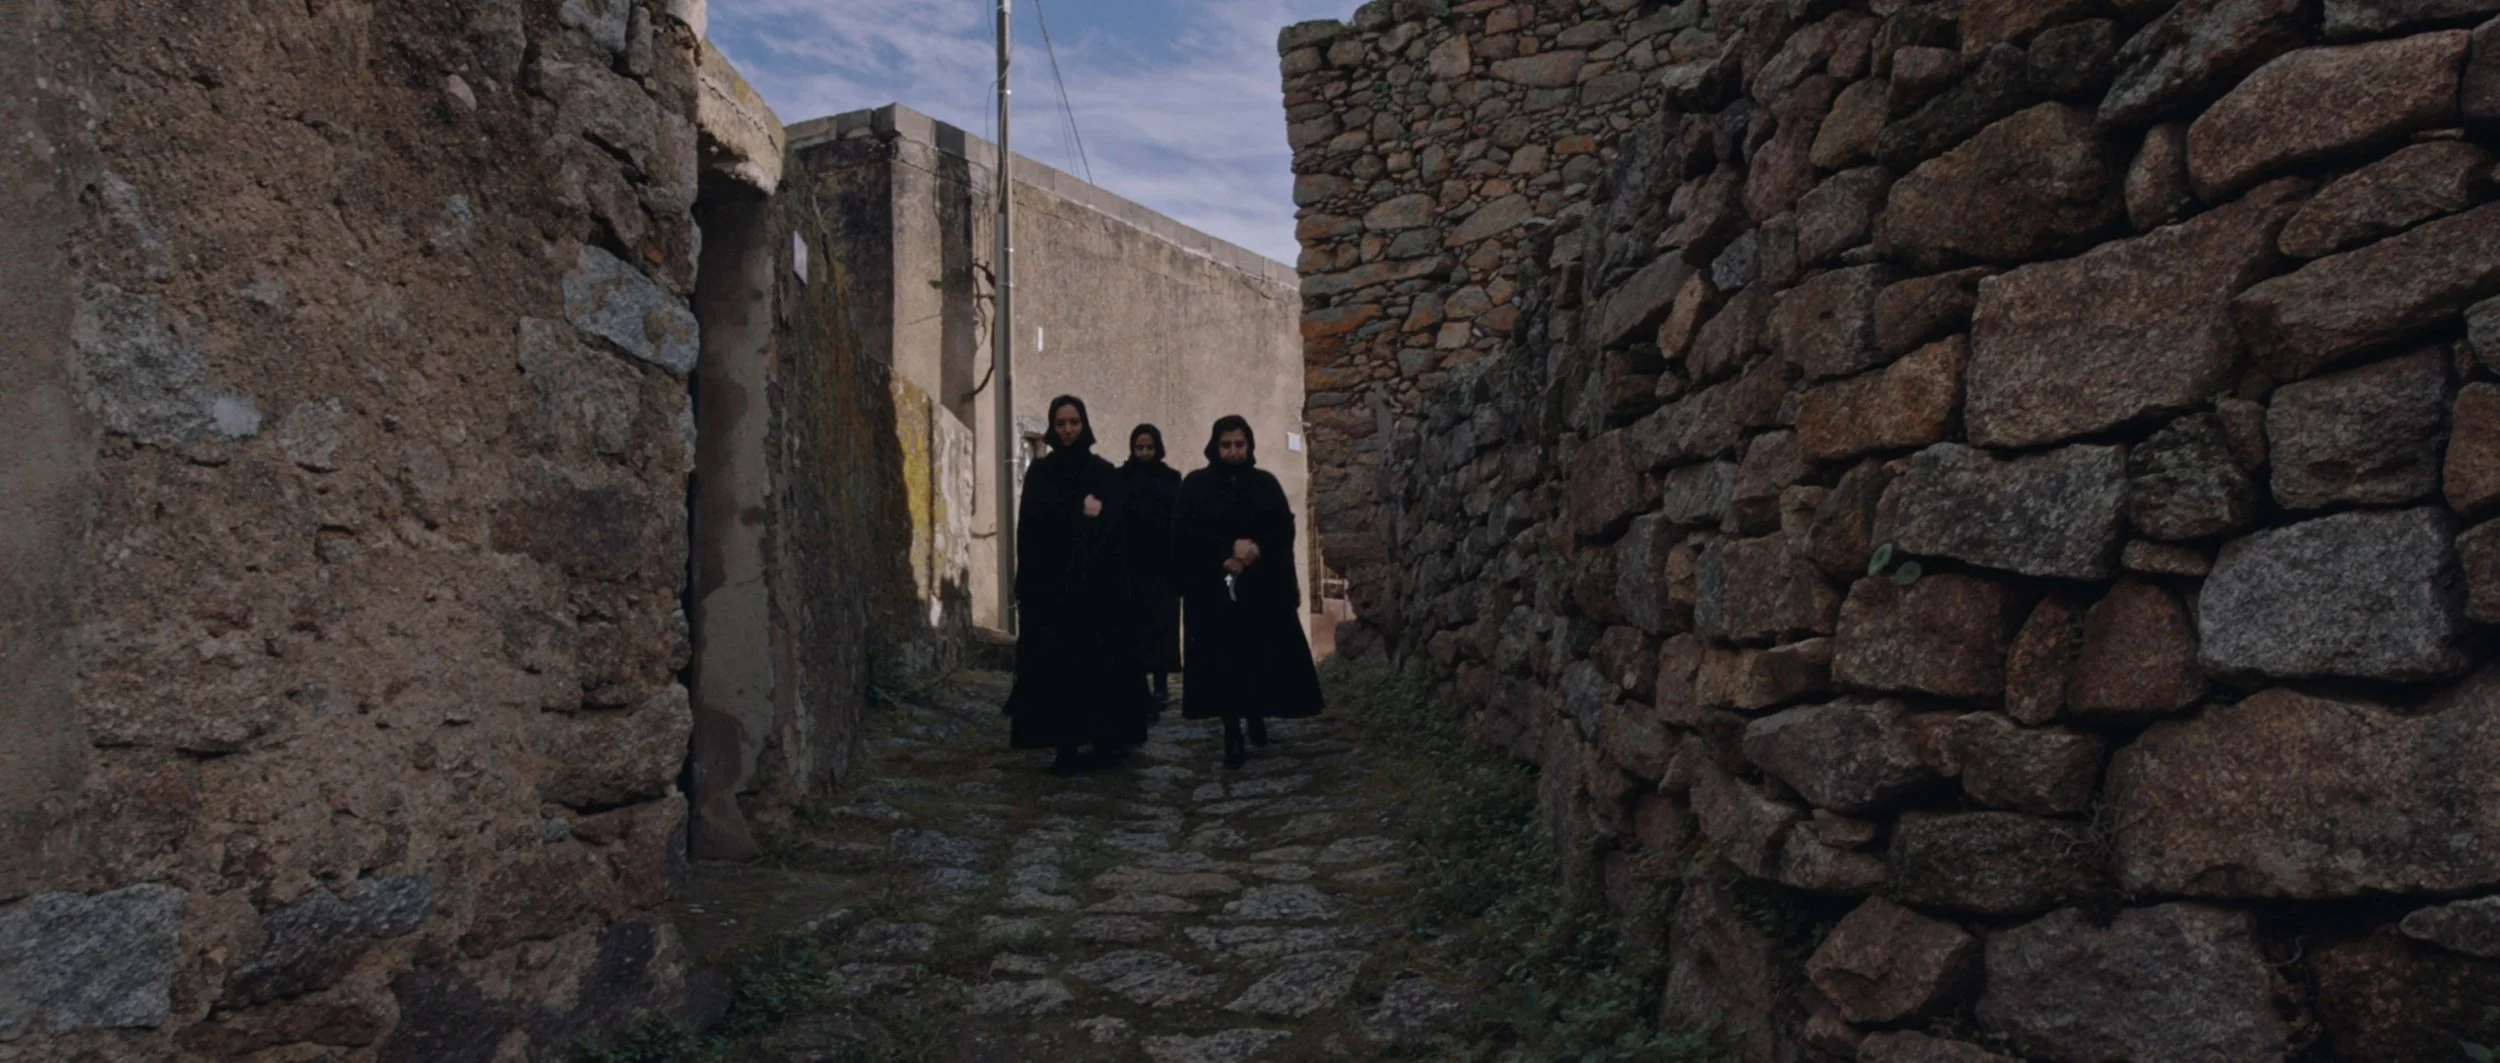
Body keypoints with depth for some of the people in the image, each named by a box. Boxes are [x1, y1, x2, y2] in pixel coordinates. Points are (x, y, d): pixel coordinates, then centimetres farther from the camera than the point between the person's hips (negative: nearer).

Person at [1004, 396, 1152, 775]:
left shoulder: (1104, 472, 7)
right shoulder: (1039, 472, 8)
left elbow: (1112, 526, -6)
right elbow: (1033, 521, -8)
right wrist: (1080, 511, -9)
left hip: (1096, 583, 0)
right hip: (1049, 584, 0)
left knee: (1099, 661, -2)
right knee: (1054, 663, -3)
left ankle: (1104, 740, 5)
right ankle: (1065, 746, -1)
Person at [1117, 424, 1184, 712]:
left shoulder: (1172, 479, 8)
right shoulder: (1121, 478, 7)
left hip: (1163, 563, 0)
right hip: (1131, 563, 0)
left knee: (1161, 624, -1)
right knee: (1134, 624, -2)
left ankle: (1161, 683, 1)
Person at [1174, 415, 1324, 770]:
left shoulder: (1266, 483, 11)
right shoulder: (1196, 485, 3)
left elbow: (1285, 530, 4)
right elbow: (1183, 534, -6)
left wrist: (1257, 549, -14)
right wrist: (1229, 548, -15)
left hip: (1264, 586, 2)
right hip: (1213, 589, -2)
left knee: (1264, 658, -1)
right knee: (1225, 660, -5)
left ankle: (1257, 718, 22)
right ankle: (1232, 736, -2)